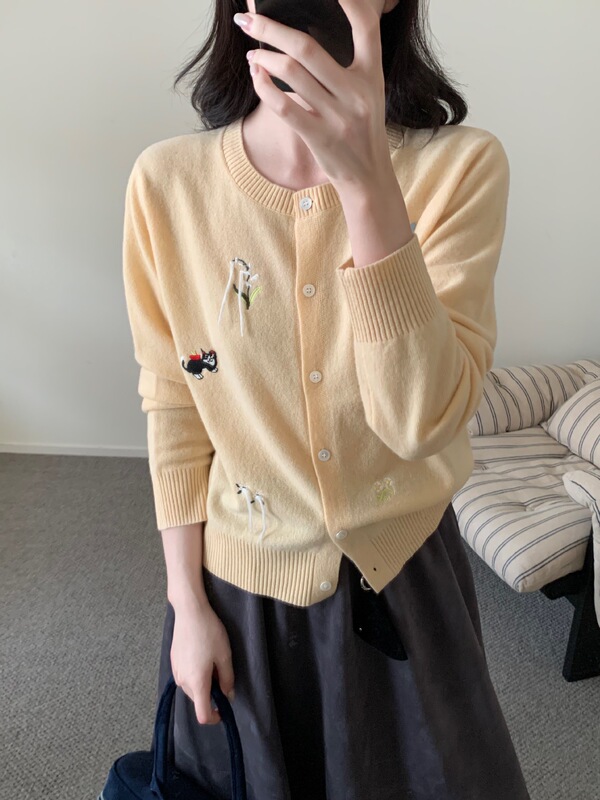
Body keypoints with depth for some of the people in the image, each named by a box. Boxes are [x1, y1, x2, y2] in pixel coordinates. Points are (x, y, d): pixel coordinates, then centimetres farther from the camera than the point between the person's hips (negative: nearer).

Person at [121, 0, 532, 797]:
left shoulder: (462, 167, -15)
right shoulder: (167, 181, -12)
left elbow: (422, 420, -25)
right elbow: (173, 406, -6)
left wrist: (367, 180, -36)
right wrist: (187, 604, -2)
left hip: (404, 579, 0)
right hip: (240, 581, 1)